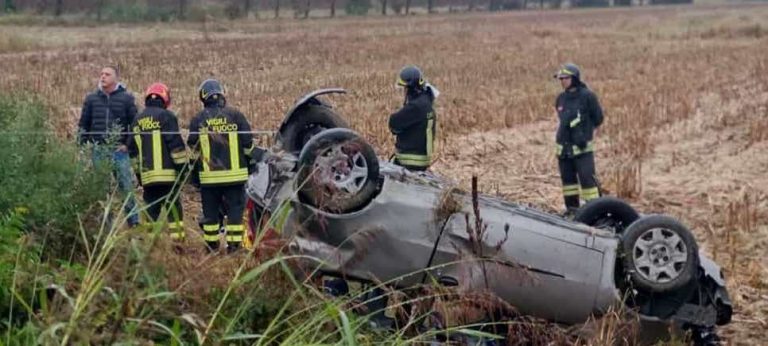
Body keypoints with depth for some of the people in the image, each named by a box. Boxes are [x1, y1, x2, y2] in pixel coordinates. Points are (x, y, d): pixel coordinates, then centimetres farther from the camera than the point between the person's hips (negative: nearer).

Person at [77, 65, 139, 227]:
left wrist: (128, 144, -5)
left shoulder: (126, 98, 2)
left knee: (126, 187, -2)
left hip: (119, 151, -3)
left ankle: (134, 222, 4)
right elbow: (83, 124, 13)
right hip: (98, 151, 3)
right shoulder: (91, 99, 9)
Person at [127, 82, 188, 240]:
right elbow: (176, 144, -10)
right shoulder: (166, 116, -3)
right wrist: (182, 168, -6)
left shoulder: (137, 121, 17)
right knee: (174, 209, -3)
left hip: (147, 176, 5)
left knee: (151, 210, 10)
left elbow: (132, 150, 21)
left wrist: (138, 174, 25)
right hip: (167, 174, -5)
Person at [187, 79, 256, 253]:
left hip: (209, 175, 1)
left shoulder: (197, 120, 0)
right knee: (235, 209, 4)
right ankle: (234, 244, 1)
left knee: (211, 212, 9)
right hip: (235, 174, -1)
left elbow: (193, 150, 3)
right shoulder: (235, 115, -2)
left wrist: (195, 172, 17)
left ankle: (211, 246, 14)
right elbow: (248, 144, 0)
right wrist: (250, 162, 15)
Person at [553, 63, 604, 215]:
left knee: (587, 177, -10)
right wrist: (566, 130, 13)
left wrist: (584, 130, 1)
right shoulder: (561, 98, 11)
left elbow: (598, 118, -1)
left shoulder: (587, 96, -7)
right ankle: (572, 207, 22)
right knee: (567, 178, 12)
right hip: (564, 146, 7)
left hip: (582, 147, -6)